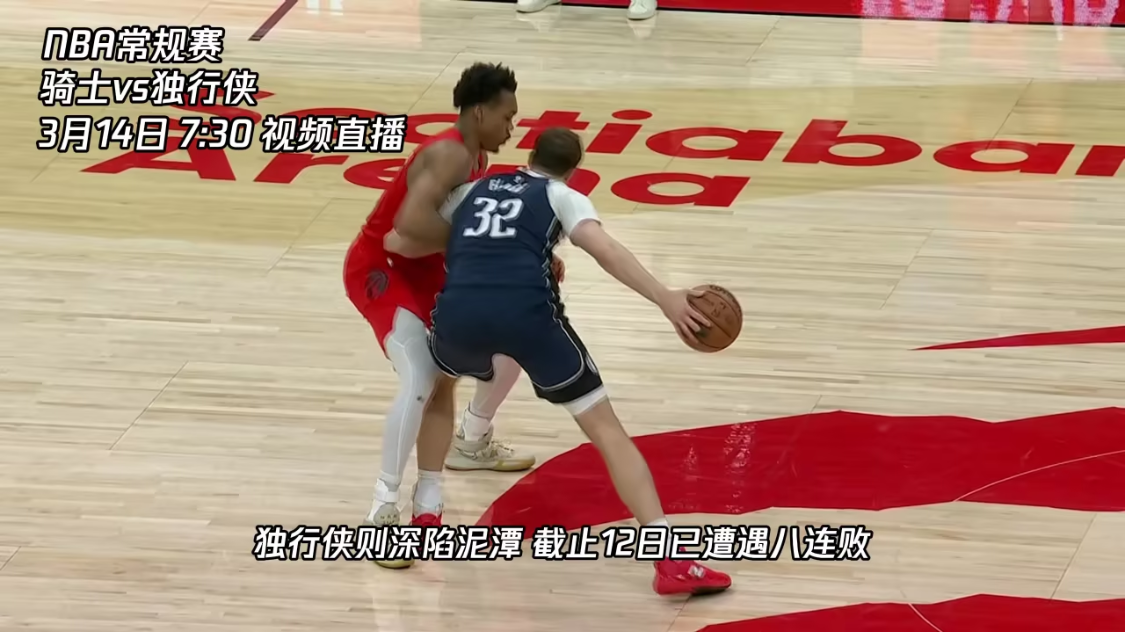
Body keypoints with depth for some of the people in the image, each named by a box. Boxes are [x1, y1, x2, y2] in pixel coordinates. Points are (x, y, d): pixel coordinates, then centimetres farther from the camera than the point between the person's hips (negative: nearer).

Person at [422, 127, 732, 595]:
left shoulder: (471, 192, 32)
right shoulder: (560, 196, 20)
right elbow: (603, 248, 0)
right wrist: (665, 299, -8)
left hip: (460, 312, 3)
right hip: (526, 313, -3)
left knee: (435, 379, 40)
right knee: (605, 428, 2)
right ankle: (672, 563, -8)